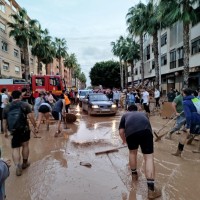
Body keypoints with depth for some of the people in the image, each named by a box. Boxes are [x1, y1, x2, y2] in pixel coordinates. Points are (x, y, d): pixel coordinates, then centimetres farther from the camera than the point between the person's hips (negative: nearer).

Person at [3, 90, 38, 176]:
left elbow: (4, 121, 8)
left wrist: (5, 131, 19)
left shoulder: (6, 107, 5)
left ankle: (18, 167, -5)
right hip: (24, 129, -1)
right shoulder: (25, 105, -4)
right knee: (25, 145, 17)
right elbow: (30, 117, -11)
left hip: (13, 131, 1)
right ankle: (25, 163, 31)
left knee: (15, 149, 7)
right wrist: (35, 126, -3)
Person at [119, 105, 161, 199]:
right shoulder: (143, 113, 43)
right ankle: (151, 189, 1)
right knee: (149, 157, 6)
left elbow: (121, 131, 26)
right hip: (146, 130, 1)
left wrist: (124, 140, 48)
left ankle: (134, 175, 42)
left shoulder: (125, 115, 37)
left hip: (130, 131, 0)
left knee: (132, 152, 25)